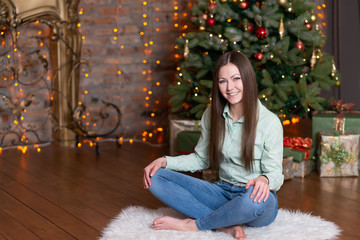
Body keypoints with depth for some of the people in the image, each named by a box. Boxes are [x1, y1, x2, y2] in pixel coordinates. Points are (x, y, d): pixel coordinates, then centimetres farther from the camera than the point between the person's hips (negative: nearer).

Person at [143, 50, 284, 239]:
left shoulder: (270, 122, -12)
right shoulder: (212, 115, 3)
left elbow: (275, 172, -10)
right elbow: (201, 159, 13)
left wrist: (264, 180, -35)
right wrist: (165, 161, -2)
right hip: (222, 192, 5)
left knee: (256, 199, -43)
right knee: (155, 178, -11)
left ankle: (193, 225, -17)